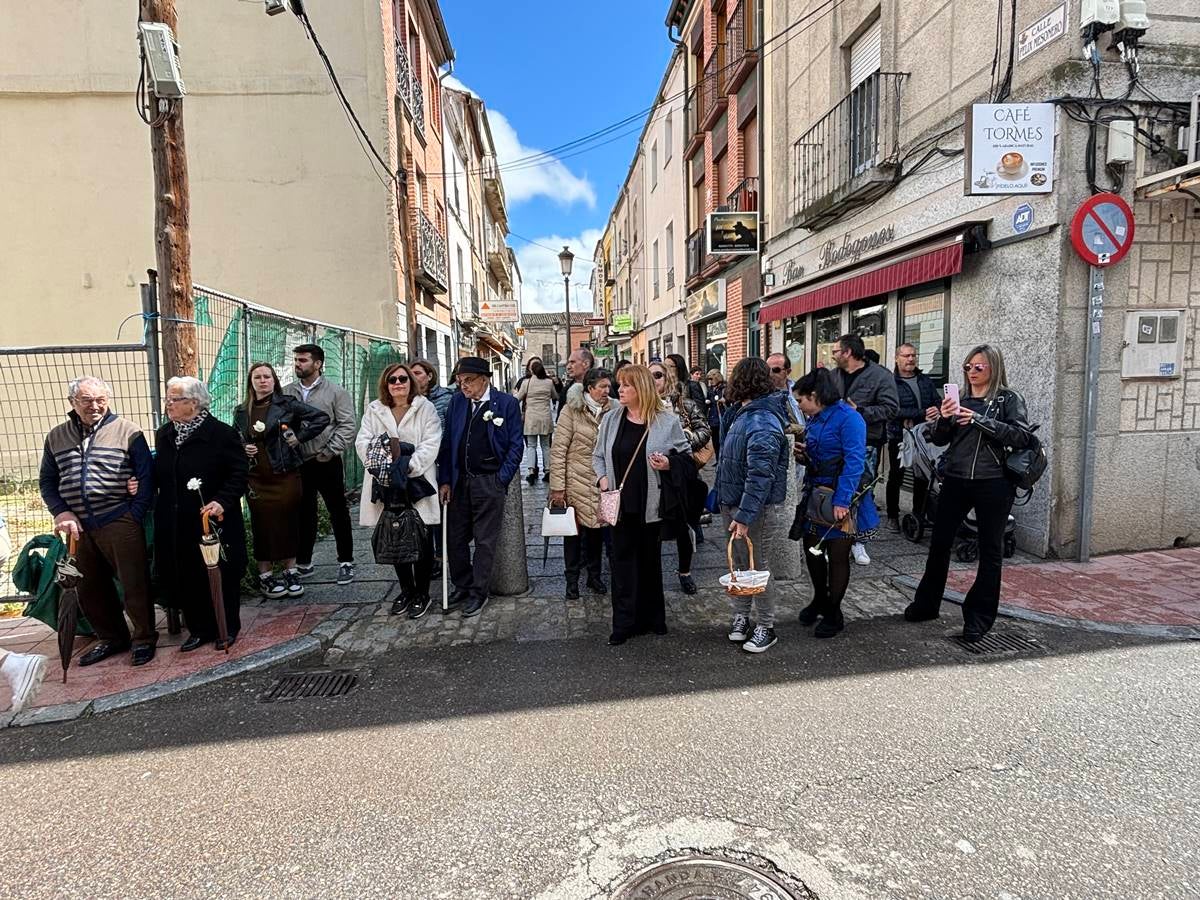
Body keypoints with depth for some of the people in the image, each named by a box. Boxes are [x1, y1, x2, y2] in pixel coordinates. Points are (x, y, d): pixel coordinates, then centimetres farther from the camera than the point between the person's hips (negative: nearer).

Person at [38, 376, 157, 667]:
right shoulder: (57, 436, 10)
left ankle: (144, 638, 16)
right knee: (90, 588, 14)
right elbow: (47, 480, 14)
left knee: (135, 584, 0)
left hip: (120, 523, -5)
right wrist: (61, 513, -1)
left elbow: (147, 476, -4)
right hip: (79, 527, 5)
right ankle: (111, 637, 30)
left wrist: (135, 514, -9)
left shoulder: (126, 431, -3)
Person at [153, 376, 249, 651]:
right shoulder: (163, 435, 9)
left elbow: (240, 474, -13)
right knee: (185, 579, 11)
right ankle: (199, 629, 27)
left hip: (214, 522, -6)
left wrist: (222, 501, -24)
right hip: (176, 524, 6)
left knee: (220, 576, 6)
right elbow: (159, 474, 18)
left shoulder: (222, 434, -12)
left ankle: (227, 628, 24)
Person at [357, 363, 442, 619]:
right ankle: (406, 590, 26)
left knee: (422, 541, 2)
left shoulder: (426, 408, 0)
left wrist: (409, 467, -18)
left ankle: (421, 593, 16)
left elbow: (431, 444, -8)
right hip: (387, 485, 3)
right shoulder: (373, 410, 9)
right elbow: (363, 442, 3)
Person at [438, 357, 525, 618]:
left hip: (490, 482, -4)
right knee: (455, 537, 10)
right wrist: (445, 480, 3)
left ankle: (479, 593, 18)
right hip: (459, 480, 4)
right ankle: (462, 586, 29)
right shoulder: (456, 401, 6)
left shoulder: (507, 403, -5)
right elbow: (447, 442, 8)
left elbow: (516, 445, -3)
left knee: (485, 540, 4)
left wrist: (502, 479, -8)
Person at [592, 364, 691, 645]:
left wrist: (669, 464, -16)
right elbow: (598, 455, 14)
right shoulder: (611, 419, 4)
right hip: (621, 504, 2)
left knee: (650, 560, 12)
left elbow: (687, 454, 3)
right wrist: (603, 477, -3)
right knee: (623, 561, 5)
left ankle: (652, 617, 29)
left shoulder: (667, 420, -5)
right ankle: (624, 623, 15)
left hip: (651, 505, -2)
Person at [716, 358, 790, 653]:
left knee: (757, 567, 4)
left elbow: (760, 476, -28)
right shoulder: (743, 413, 8)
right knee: (739, 563, 19)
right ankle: (741, 616, 33)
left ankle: (766, 627, 19)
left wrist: (745, 515, -29)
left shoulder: (762, 423, -23)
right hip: (730, 502, 9)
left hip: (751, 507, -9)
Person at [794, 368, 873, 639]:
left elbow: (854, 462, -23)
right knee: (812, 549, 15)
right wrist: (804, 453, 4)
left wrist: (842, 500, -27)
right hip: (815, 493, 8)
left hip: (840, 498, -8)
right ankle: (820, 600, 36)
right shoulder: (815, 420, 10)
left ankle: (833, 613, 21)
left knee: (837, 556, 5)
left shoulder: (848, 418, -16)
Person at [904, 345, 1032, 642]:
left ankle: (979, 617, 17)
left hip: (993, 484, -3)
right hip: (955, 481, 4)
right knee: (939, 543, 9)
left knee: (990, 550, 6)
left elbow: (1022, 436, -13)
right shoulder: (958, 397, 10)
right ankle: (927, 604, 25)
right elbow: (939, 440, 8)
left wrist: (980, 420, -18)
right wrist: (944, 418, -12)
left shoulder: (1009, 399, -1)